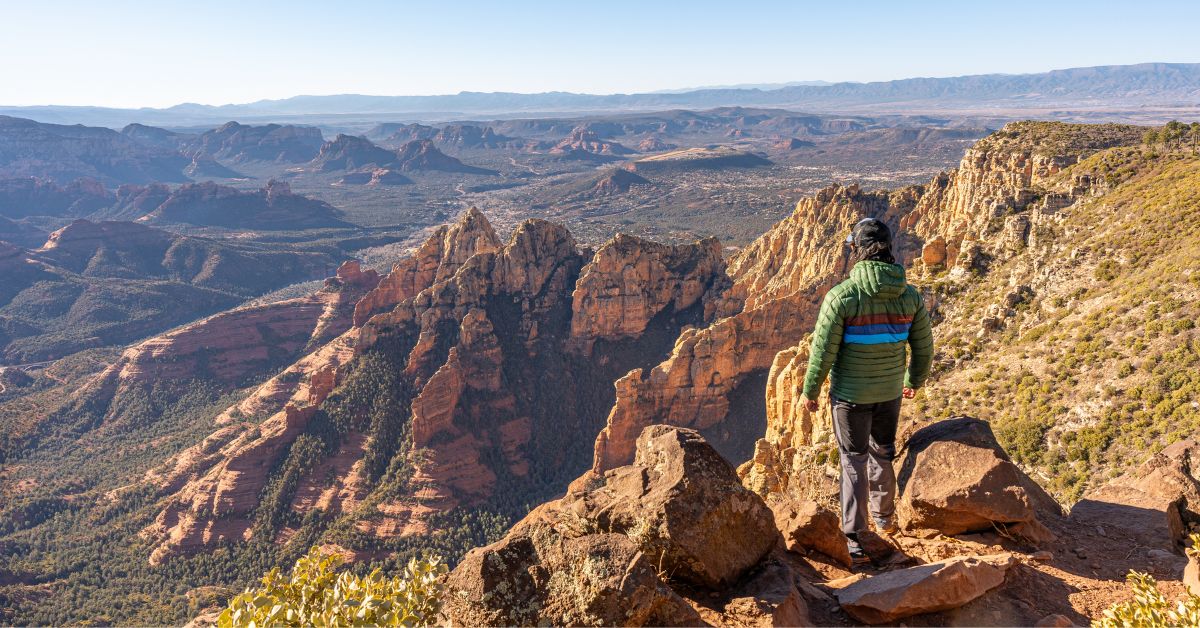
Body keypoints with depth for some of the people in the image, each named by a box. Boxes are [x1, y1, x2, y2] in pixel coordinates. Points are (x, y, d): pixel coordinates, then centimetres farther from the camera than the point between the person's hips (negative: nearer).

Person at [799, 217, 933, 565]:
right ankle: (884, 517, 43)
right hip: (890, 392, 4)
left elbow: (823, 351, -16)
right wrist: (915, 381, 23)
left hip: (849, 393, -4)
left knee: (854, 461, 6)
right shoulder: (910, 295, -6)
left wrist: (810, 391, -2)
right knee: (882, 453, 24)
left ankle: (854, 540, 5)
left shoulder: (842, 295, -21)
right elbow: (923, 347, 4)